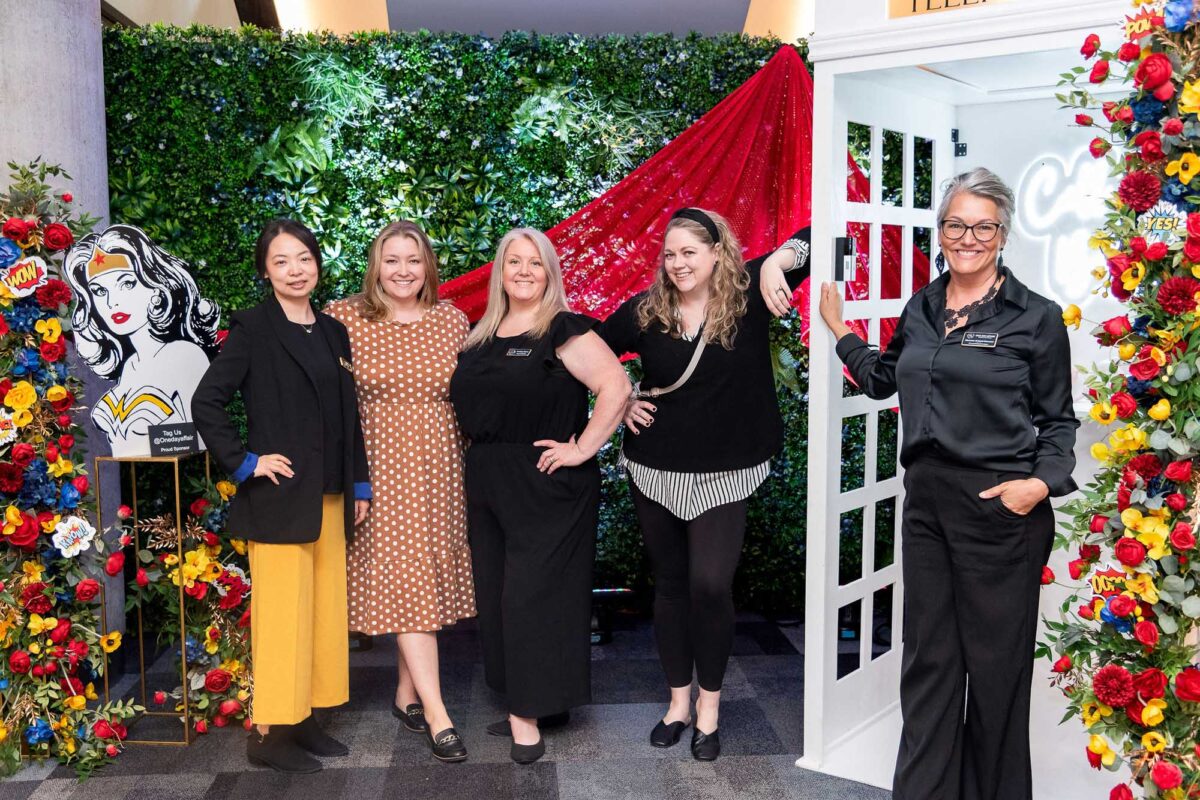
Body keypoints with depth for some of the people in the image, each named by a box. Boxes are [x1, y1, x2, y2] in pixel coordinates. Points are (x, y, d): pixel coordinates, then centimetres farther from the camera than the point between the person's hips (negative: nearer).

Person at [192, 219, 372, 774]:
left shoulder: (333, 333, 12)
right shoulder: (253, 328, -5)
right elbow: (206, 402, -10)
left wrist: (359, 484, 13)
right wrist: (243, 463, -12)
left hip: (330, 495, 7)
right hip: (280, 495, -6)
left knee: (324, 610, 11)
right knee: (283, 613, -2)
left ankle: (303, 720, 25)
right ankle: (267, 733, 12)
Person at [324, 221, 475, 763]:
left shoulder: (452, 321, 6)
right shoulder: (345, 320, -3)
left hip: (439, 469, 3)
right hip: (380, 469, -3)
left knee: (428, 577, 9)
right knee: (404, 582, -5)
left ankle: (407, 693, 25)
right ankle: (436, 713, 0)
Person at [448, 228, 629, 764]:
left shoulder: (564, 330, -9)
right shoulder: (481, 337, 12)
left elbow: (615, 388, -18)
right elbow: (465, 401, 22)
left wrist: (582, 449, -18)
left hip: (546, 486, -7)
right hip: (488, 484, 7)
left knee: (531, 594, -1)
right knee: (495, 594, 12)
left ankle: (529, 715, 14)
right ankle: (520, 704, 27)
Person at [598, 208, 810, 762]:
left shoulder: (748, 295, -7)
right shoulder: (644, 310, -2)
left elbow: (815, 239, -8)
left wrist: (775, 262, -26)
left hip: (723, 473, -2)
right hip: (654, 468, 2)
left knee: (711, 586, -6)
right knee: (670, 583, 12)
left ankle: (709, 706, 18)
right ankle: (679, 700, 30)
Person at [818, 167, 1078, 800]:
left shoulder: (1036, 318, -4)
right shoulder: (920, 309, 9)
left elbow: (1058, 421, 0)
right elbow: (883, 379, 25)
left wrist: (1043, 482, -15)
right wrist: (839, 331, 22)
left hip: (1000, 510, -5)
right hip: (925, 500, 5)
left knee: (994, 663, 8)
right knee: (927, 658, 13)